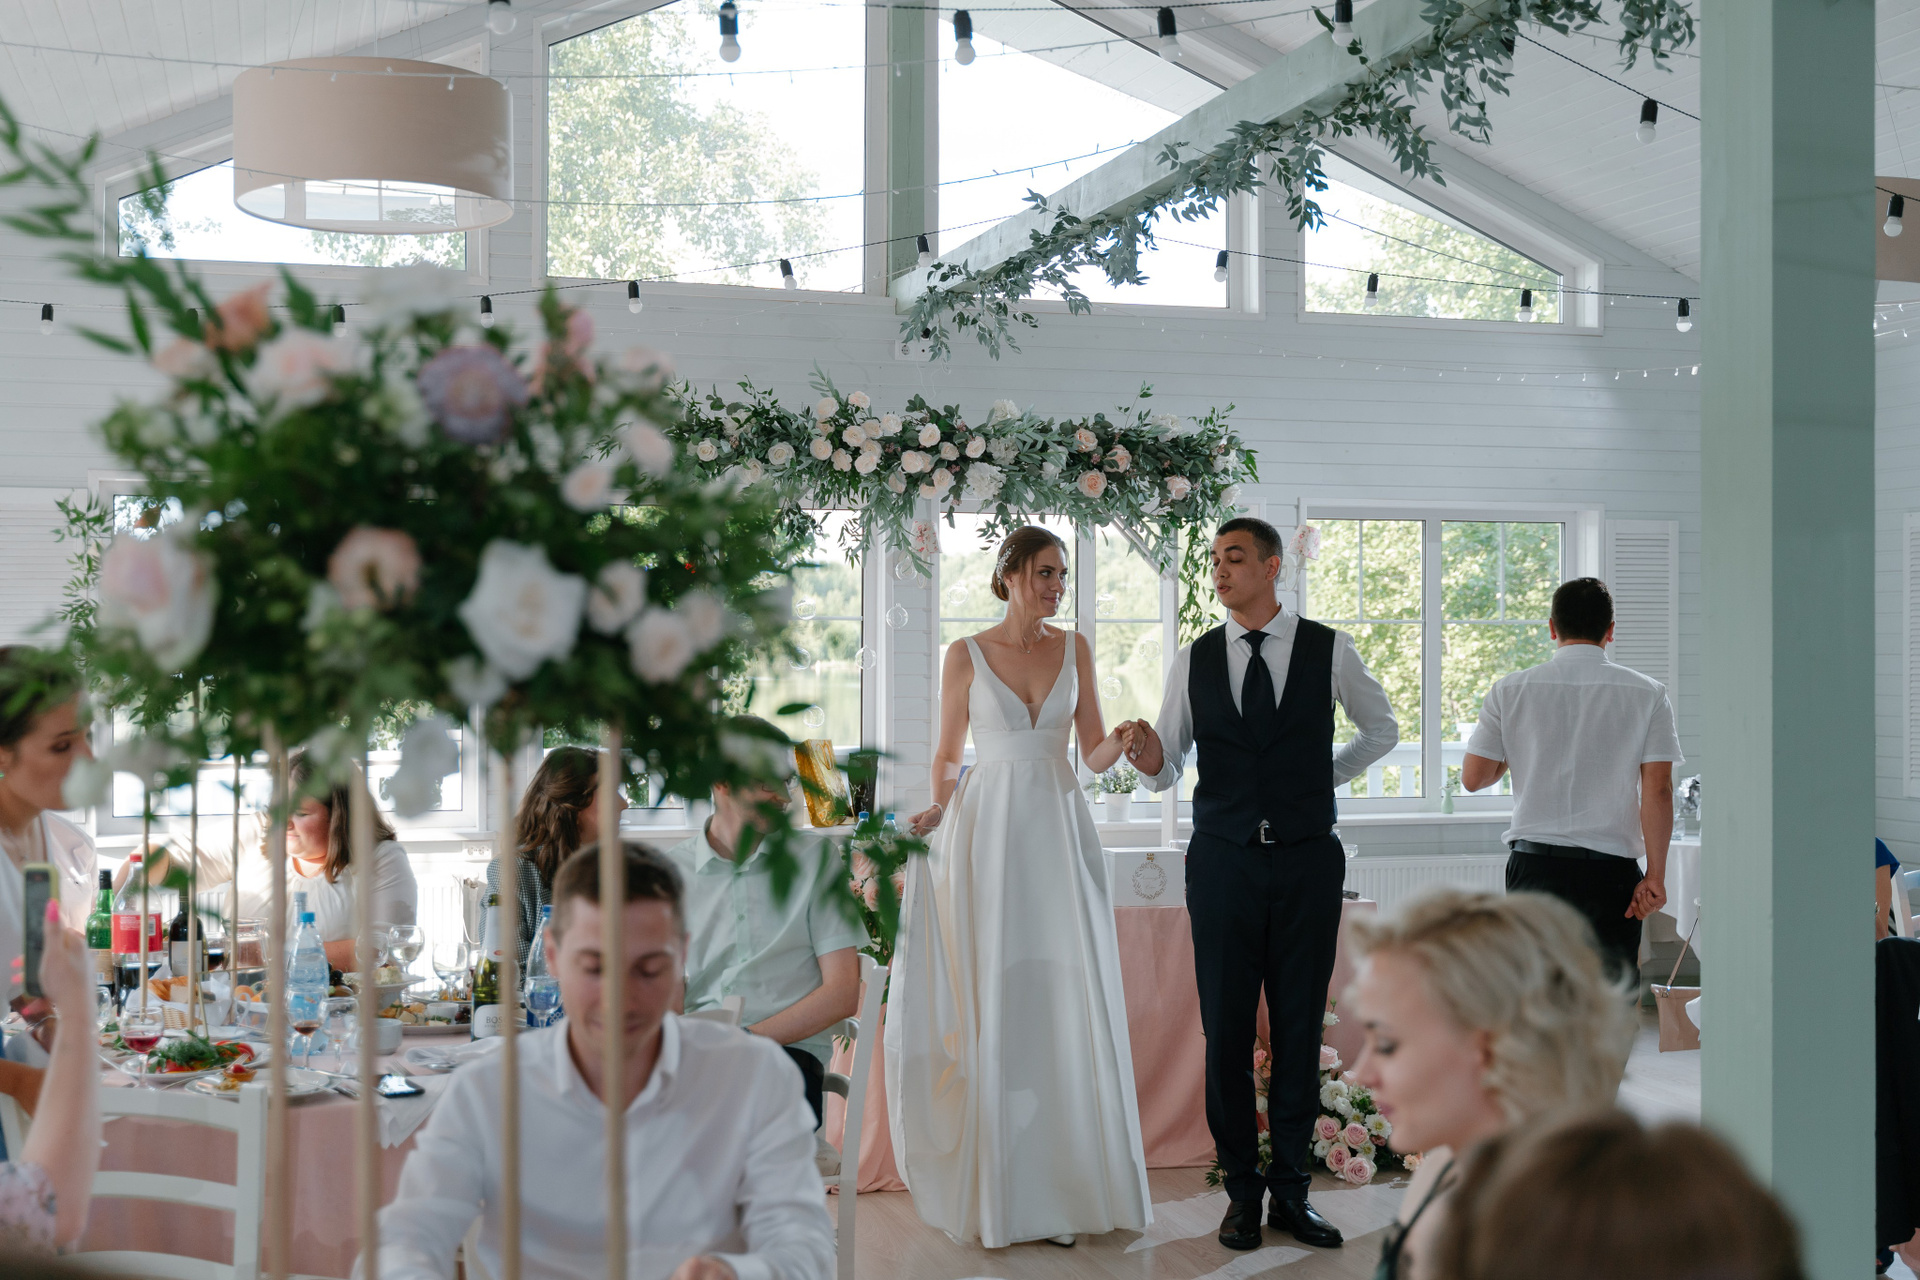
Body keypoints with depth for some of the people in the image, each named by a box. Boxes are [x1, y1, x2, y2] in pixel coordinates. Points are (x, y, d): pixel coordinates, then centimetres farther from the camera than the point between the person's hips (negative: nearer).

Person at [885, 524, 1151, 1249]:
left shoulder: (1074, 650, 8)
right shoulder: (966, 656, 2)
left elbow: (1094, 751, 7)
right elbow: (947, 754, 7)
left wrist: (1120, 744, -14)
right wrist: (937, 814, -9)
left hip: (1060, 829, 2)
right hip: (988, 829, -2)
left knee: (1068, 1001, 0)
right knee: (993, 1004, -1)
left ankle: (1066, 1186, 9)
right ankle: (997, 1194, 7)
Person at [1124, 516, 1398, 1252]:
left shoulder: (1328, 650, 1)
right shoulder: (1194, 661, 4)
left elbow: (1382, 729, 18)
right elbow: (1169, 770, 5)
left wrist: (1327, 777, 12)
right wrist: (1151, 763, -16)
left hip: (1307, 860, -1)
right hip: (1223, 861, 1)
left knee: (1299, 1028, 5)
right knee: (1227, 1030, 2)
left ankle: (1291, 1190, 15)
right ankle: (1242, 1190, 14)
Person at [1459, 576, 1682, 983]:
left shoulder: (1510, 690, 1)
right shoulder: (1647, 694, 0)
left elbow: (1473, 778, 4)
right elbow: (1657, 789, -6)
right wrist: (1655, 875, -4)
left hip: (1535, 863, 1)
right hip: (1611, 870, -1)